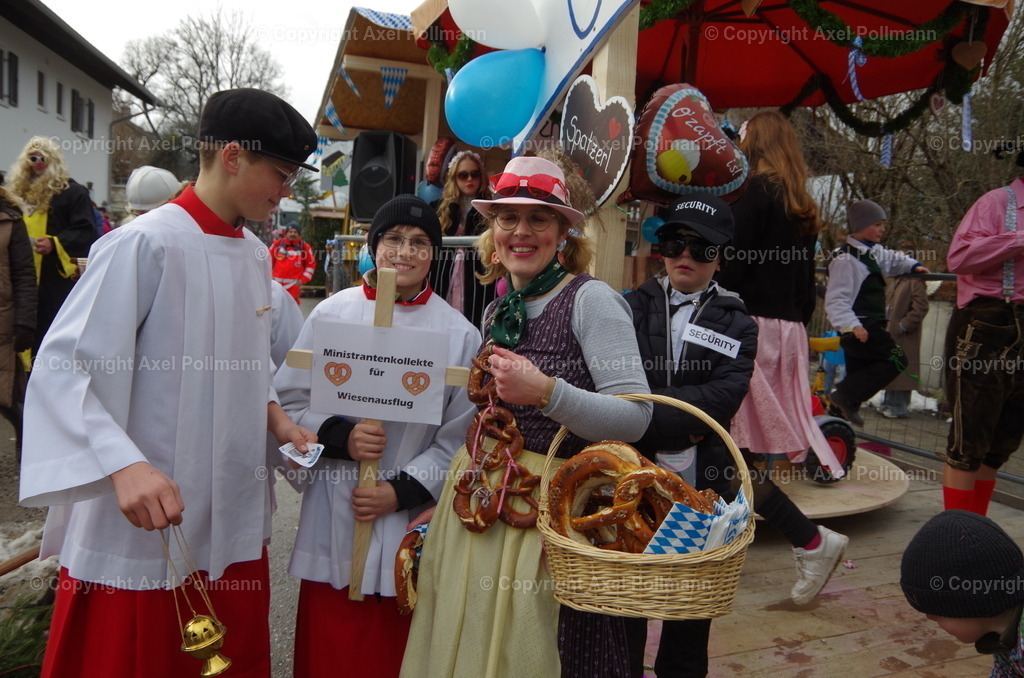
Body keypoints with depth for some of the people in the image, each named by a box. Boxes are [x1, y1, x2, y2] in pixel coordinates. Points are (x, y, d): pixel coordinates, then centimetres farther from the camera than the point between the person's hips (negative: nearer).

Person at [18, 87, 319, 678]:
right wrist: (125, 466, -32)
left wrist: (277, 419, 2)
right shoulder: (146, 243, -14)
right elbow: (64, 368, -18)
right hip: (146, 528, -7)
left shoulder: (257, 255, 9)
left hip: (236, 523, 7)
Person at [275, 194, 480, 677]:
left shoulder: (459, 333, -2)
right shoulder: (332, 314, 1)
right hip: (334, 516, 1)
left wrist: (401, 491, -9)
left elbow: (459, 436, 0)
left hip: (410, 521, 0)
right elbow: (288, 402, 3)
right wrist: (339, 436, -14)